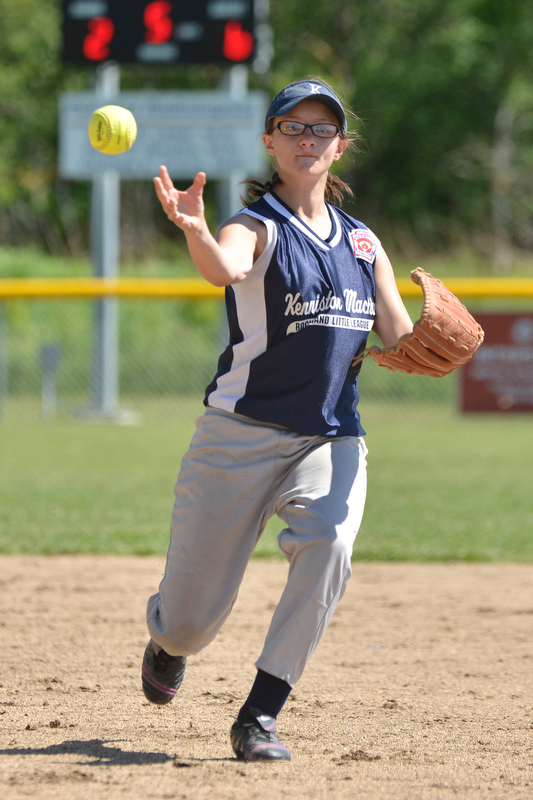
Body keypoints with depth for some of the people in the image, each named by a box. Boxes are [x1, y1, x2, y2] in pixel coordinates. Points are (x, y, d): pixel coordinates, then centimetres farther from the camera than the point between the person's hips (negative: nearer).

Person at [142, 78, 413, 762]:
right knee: (189, 622, 1)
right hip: (242, 434, -3)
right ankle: (169, 637, 42)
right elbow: (225, 269, -30)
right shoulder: (257, 228, -5)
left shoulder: (362, 243, 12)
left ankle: (258, 719, -22)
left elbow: (403, 343, 11)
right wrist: (195, 231, -53)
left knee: (327, 546, -29)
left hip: (332, 438, 3)